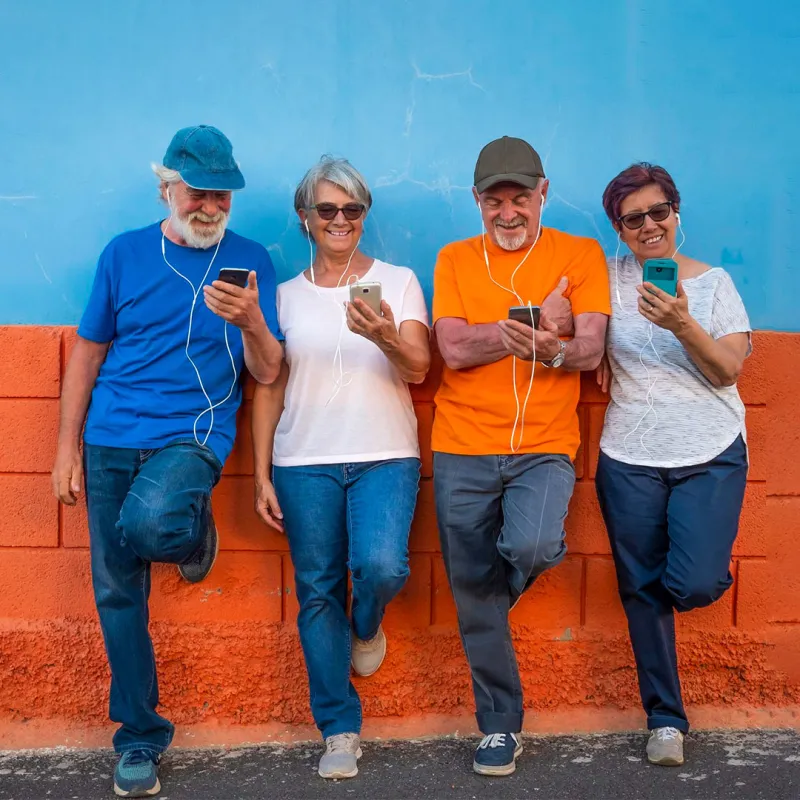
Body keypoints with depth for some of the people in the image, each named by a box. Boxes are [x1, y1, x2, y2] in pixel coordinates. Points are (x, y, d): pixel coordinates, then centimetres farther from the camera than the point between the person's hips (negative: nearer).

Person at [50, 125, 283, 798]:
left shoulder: (249, 260, 3)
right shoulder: (125, 253, 7)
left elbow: (267, 373, -1)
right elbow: (88, 353, 10)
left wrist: (251, 322, -22)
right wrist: (68, 450, 6)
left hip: (193, 435, -2)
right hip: (111, 440, 3)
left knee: (149, 522, -33)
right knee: (116, 593, 3)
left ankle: (192, 533, 5)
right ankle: (140, 739, 19)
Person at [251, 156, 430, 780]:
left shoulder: (397, 281, 7)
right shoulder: (286, 296, 10)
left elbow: (418, 368, -4)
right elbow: (268, 389, 10)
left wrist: (386, 337, -27)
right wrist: (262, 475, 4)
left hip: (385, 456, -1)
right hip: (304, 463, 2)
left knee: (382, 566, -23)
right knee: (317, 591, 1)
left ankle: (367, 625, 14)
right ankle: (340, 730, 13)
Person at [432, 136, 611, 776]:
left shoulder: (581, 255, 5)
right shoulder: (455, 260, 7)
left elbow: (590, 350, -6)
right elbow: (454, 349, -6)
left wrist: (552, 349, -28)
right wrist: (541, 325, -15)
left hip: (545, 447, -1)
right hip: (463, 450, 2)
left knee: (532, 546, -28)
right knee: (473, 595, 4)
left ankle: (496, 598, 11)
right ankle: (500, 726, 24)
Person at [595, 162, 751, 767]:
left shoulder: (713, 281, 2)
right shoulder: (611, 277, 3)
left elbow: (729, 371, -6)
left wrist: (682, 325, -21)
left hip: (711, 456, -1)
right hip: (629, 459, 1)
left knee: (695, 585, -15)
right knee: (642, 589, 5)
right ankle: (666, 718, 20)